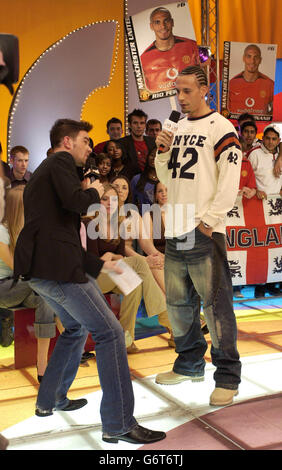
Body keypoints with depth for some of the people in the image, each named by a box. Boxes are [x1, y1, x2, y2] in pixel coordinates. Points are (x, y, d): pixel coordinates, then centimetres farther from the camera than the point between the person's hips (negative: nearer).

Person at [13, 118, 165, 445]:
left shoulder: (42, 173, 27)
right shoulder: (62, 163, -2)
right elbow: (75, 202, -23)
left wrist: (99, 265, 28)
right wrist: (94, 191, 0)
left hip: (36, 267, 10)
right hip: (57, 268, -10)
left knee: (76, 328, 27)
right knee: (109, 333, -8)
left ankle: (49, 401, 36)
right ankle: (118, 425, -6)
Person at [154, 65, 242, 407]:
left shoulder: (220, 128, -5)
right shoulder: (178, 128, 16)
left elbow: (230, 182, -12)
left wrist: (209, 219, -16)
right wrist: (163, 153, 4)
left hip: (205, 232, -7)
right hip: (175, 230, 7)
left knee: (215, 304, -5)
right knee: (178, 302, 14)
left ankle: (227, 378, 7)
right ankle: (190, 364, 31)